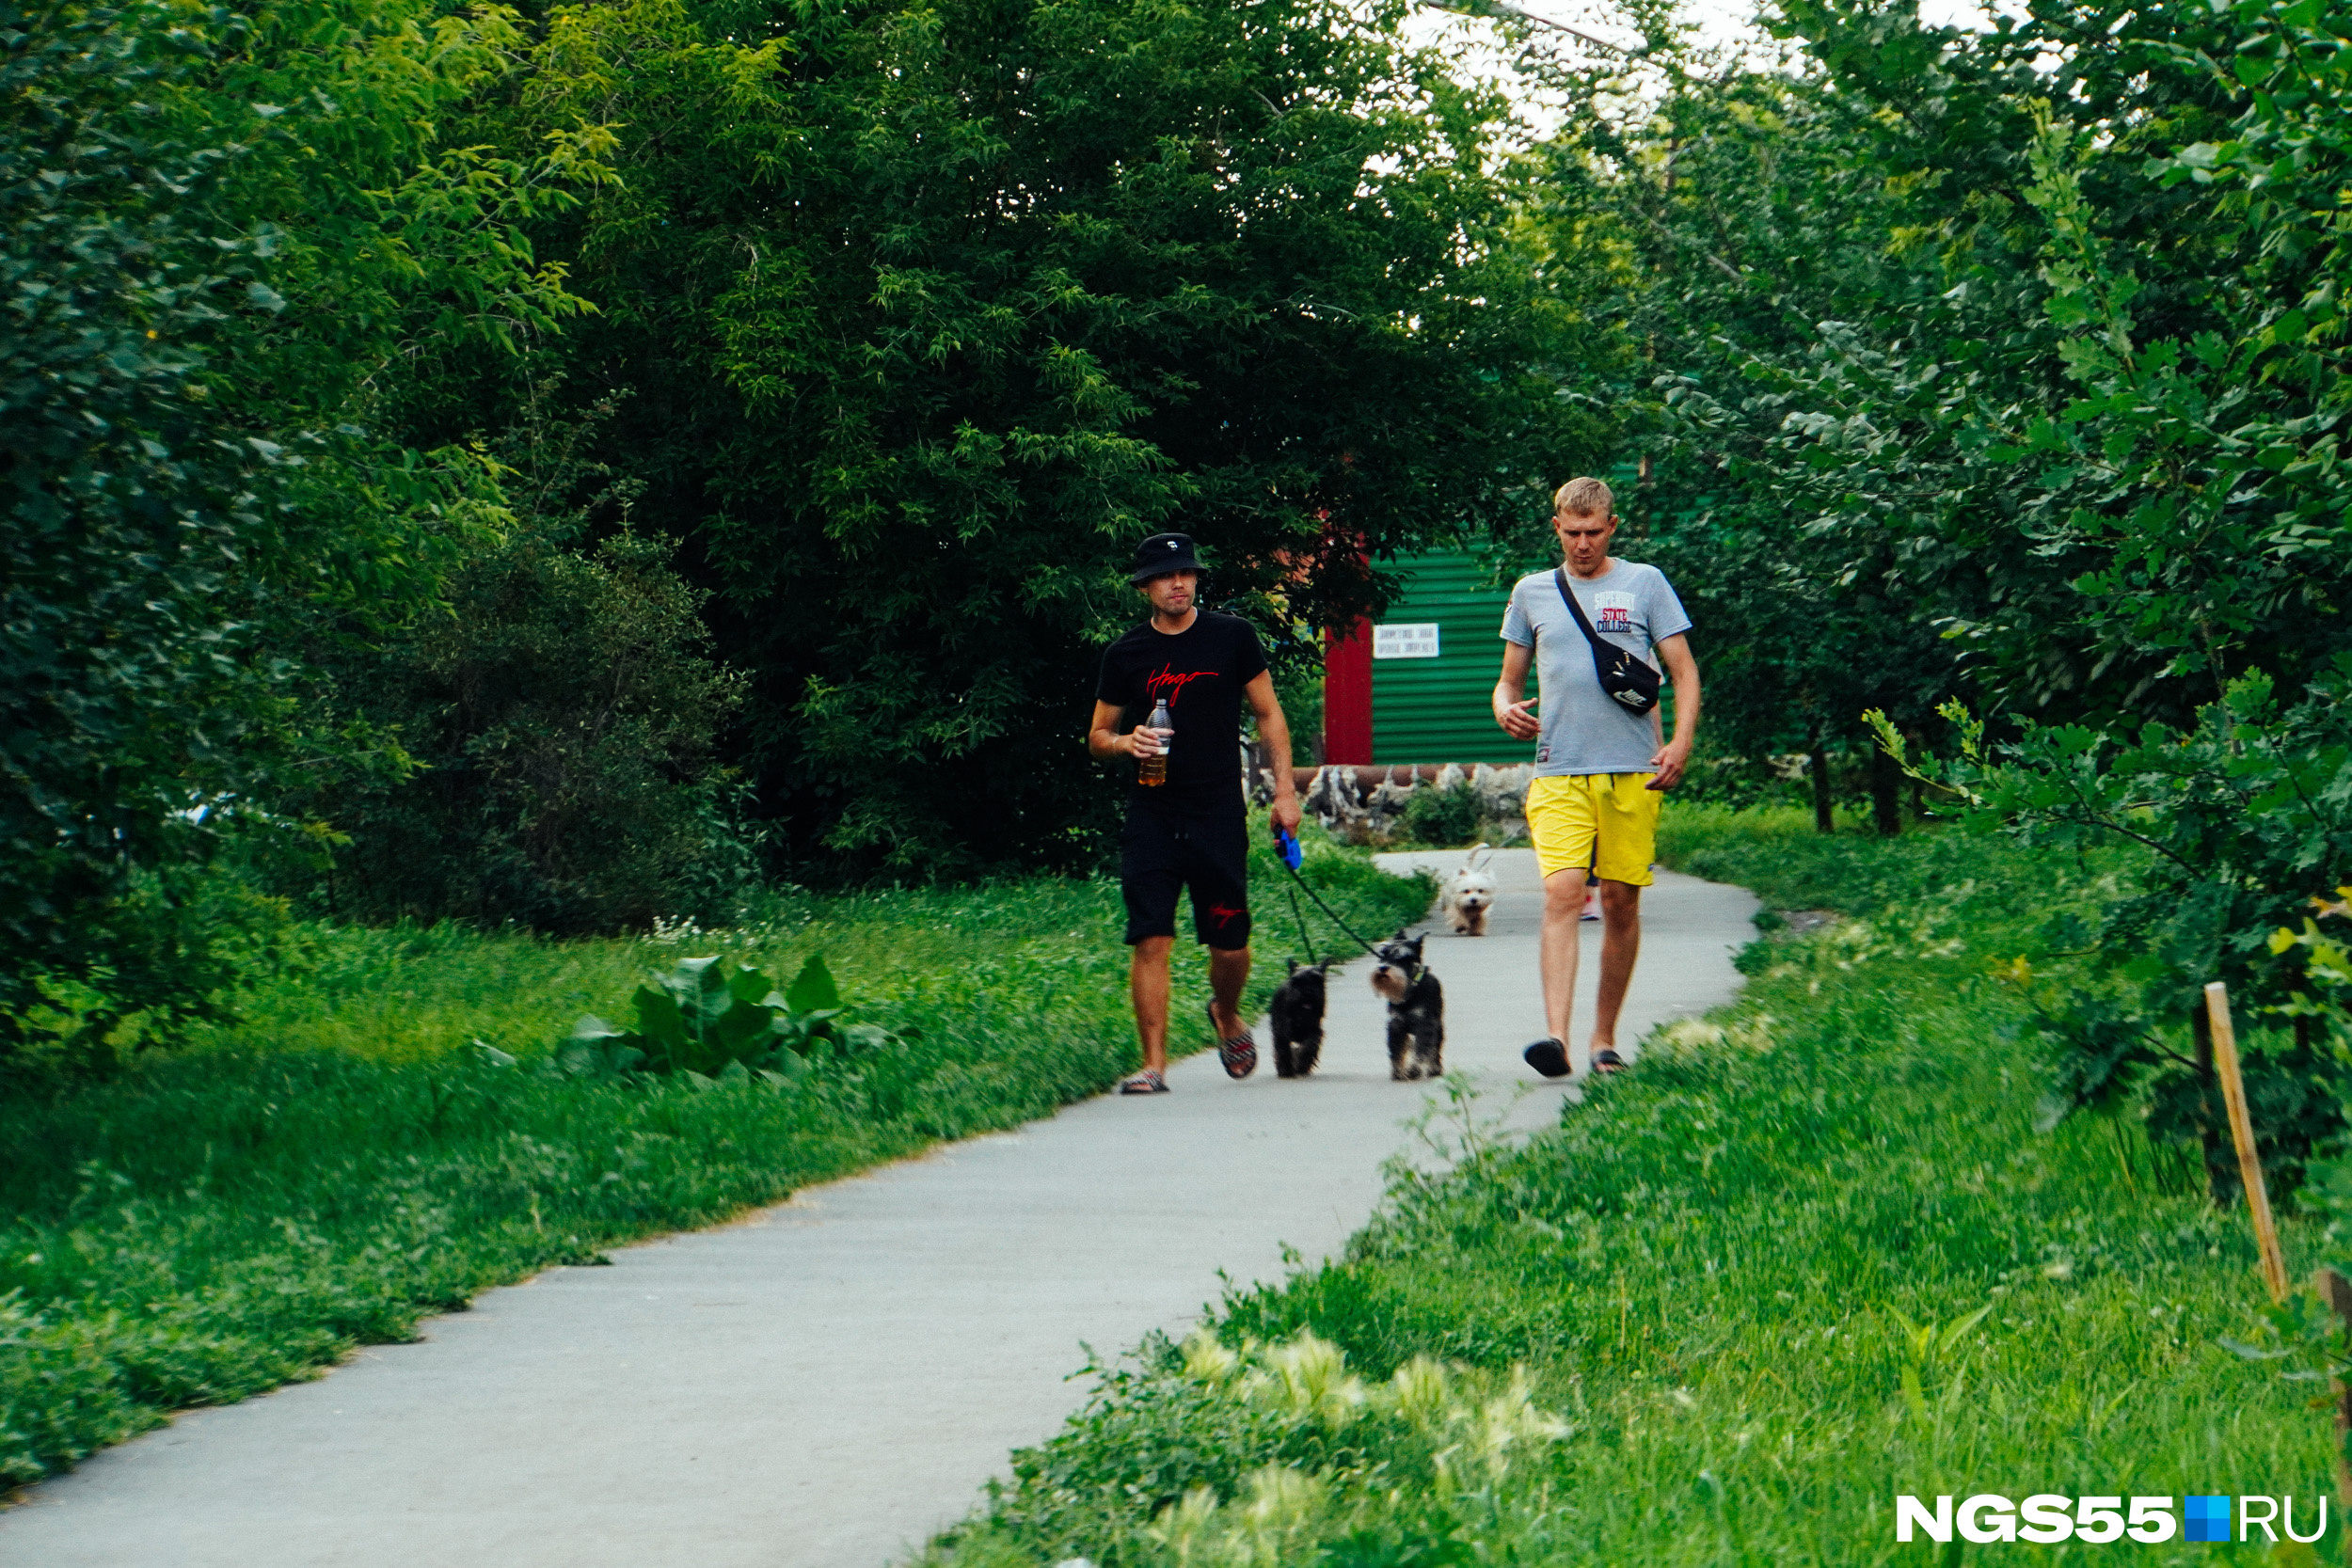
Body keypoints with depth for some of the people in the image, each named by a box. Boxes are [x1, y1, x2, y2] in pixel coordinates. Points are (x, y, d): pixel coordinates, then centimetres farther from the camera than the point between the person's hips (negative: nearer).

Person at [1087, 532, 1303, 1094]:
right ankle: (1154, 1065, -6)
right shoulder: (1125, 655, 5)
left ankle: (1226, 1015, 36)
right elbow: (1097, 737, 13)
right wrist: (1126, 742, -9)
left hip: (1220, 814, 0)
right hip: (1151, 816, 0)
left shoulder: (1231, 637, 3)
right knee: (1151, 941, -10)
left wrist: (1285, 789, 3)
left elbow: (1268, 714, 10)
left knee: (1230, 945, 4)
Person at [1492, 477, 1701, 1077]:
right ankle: (1555, 1034, -26)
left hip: (1633, 771, 0)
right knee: (1562, 893, -16)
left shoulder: (1644, 583, 8)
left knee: (1621, 901, 4)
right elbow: (1509, 679, 20)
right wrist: (1505, 709, -4)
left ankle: (1604, 1038, 16)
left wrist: (1681, 741, -8)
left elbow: (1684, 671, 7)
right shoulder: (1531, 593, 13)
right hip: (1560, 773, 0)